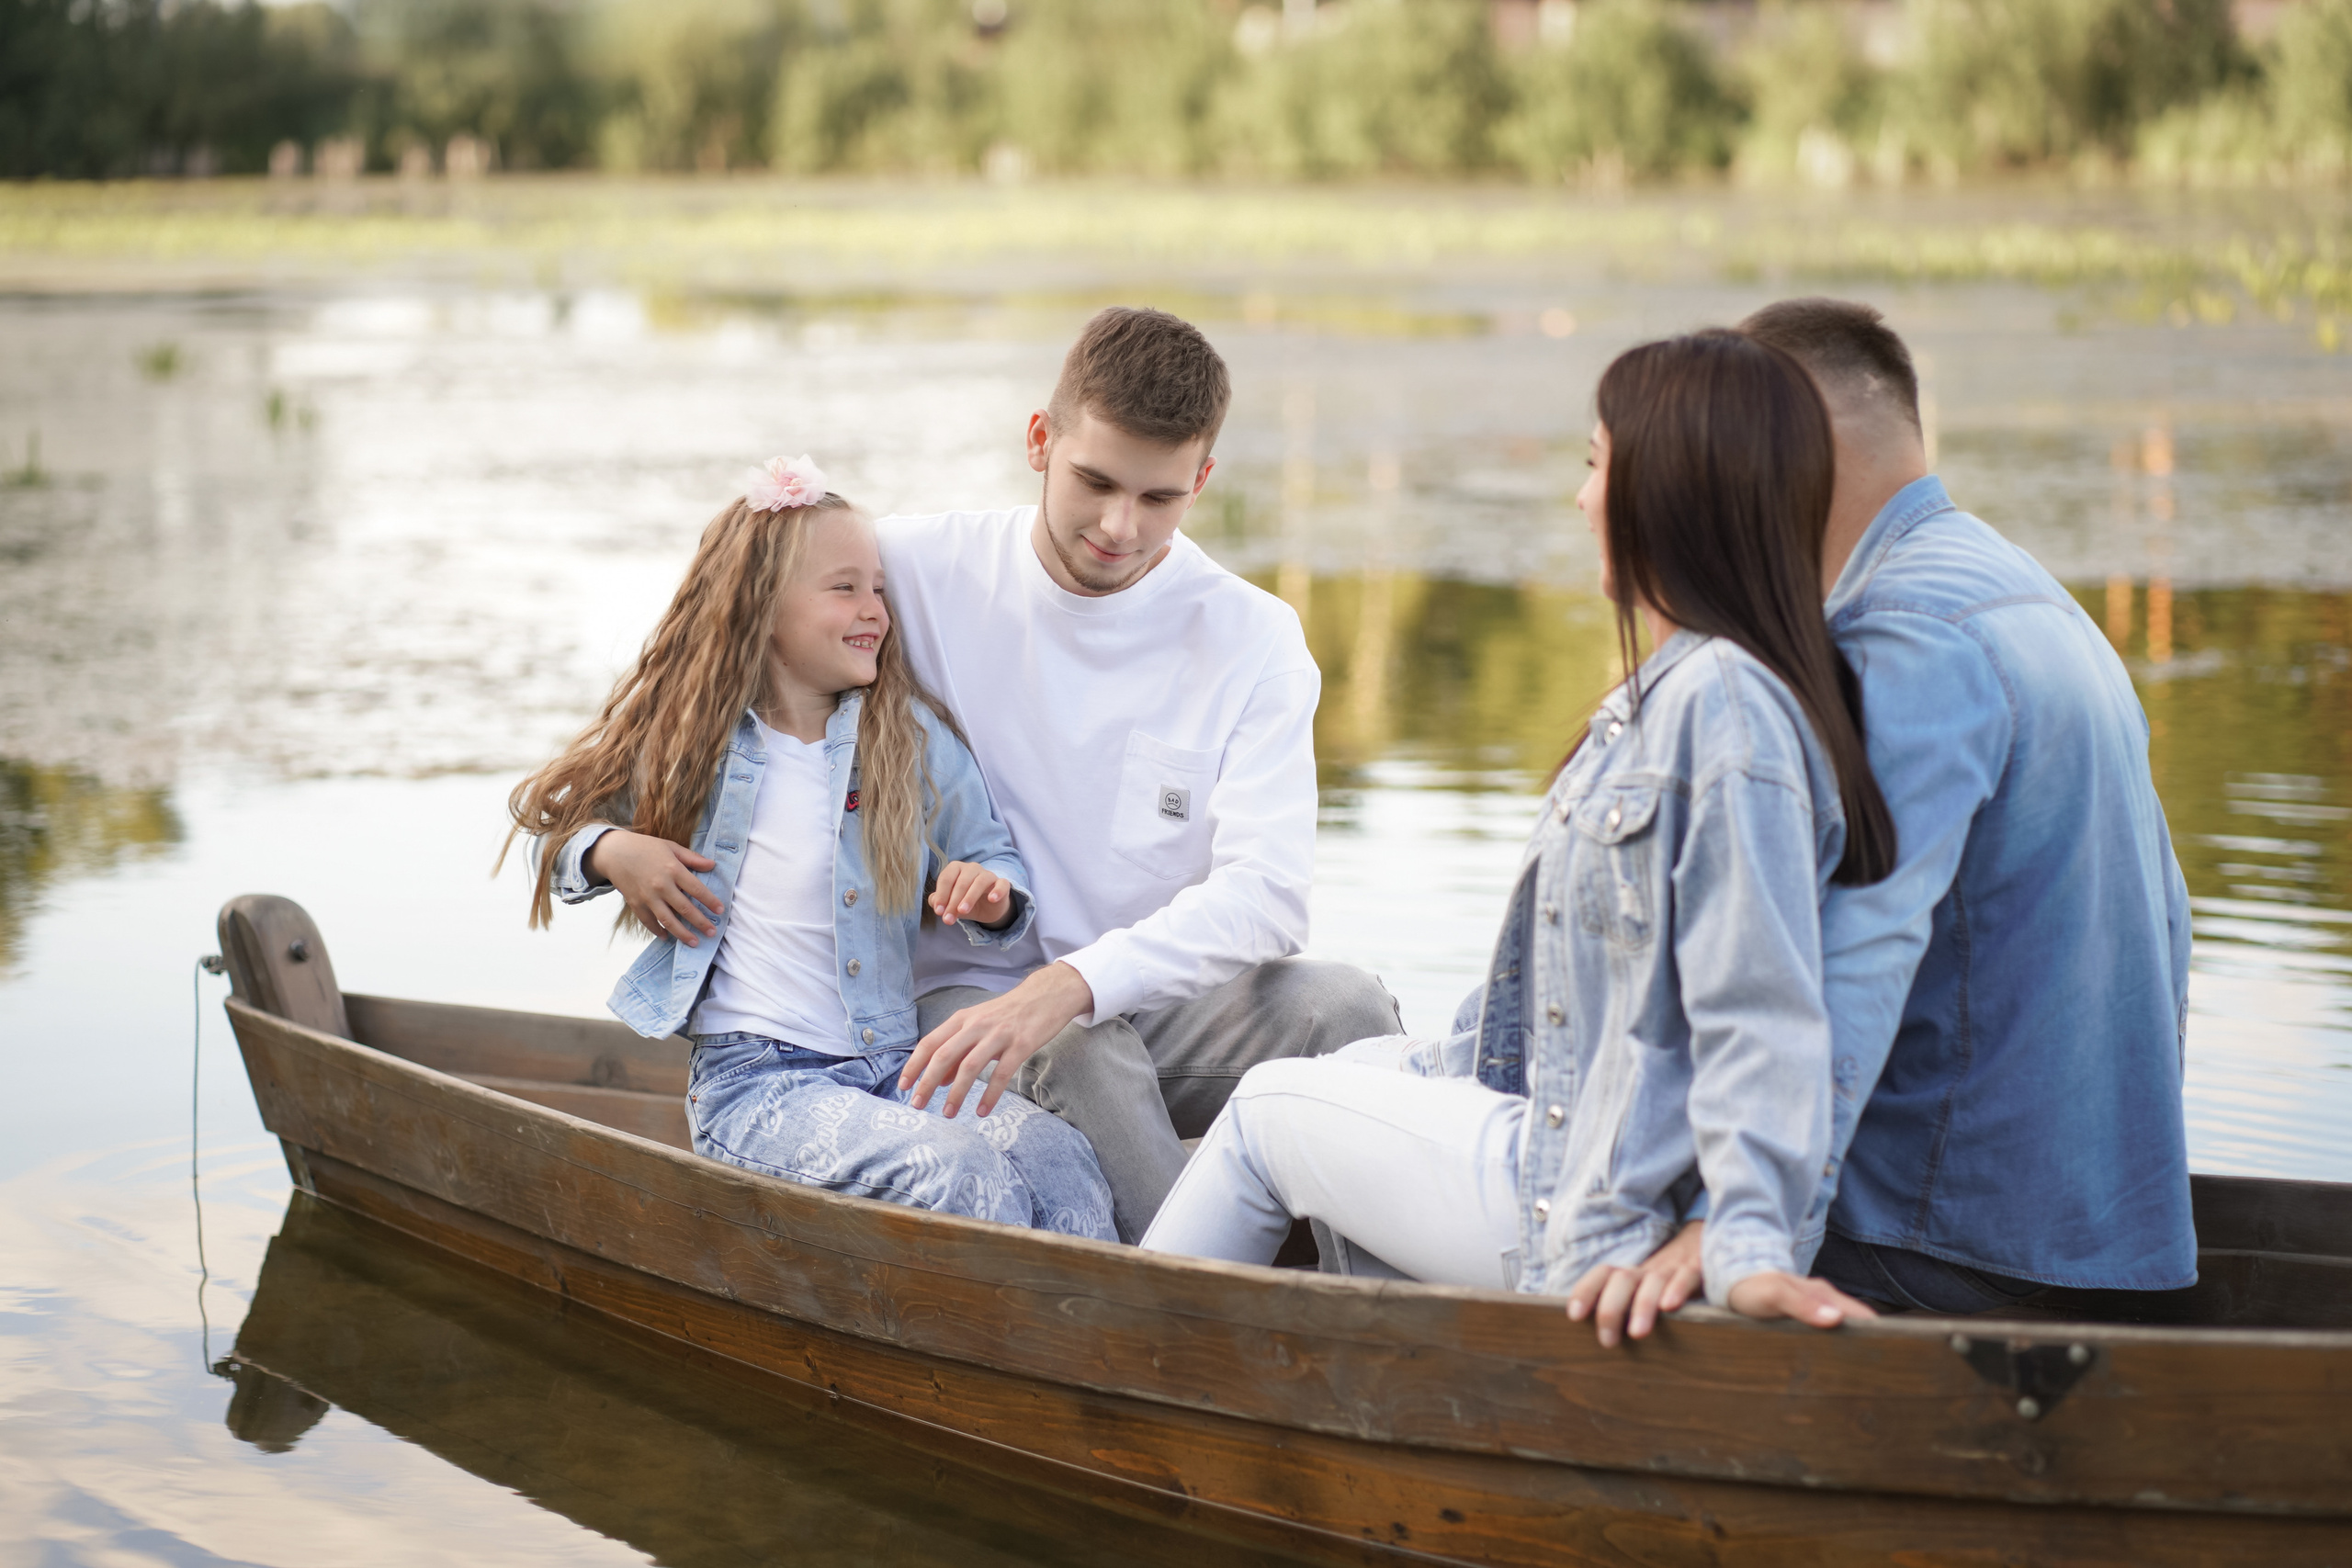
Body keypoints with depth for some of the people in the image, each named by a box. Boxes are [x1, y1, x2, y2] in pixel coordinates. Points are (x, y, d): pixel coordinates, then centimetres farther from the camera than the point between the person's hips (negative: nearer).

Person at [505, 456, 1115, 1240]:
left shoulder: (916, 739, 8)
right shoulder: (684, 740, 4)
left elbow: (994, 856, 17)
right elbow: (554, 819, 19)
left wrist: (991, 892, -8)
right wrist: (611, 853, -4)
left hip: (896, 1065, 3)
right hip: (754, 1081, -3)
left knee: (1058, 1157, -28)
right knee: (963, 1175, -32)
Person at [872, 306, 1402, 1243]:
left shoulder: (1252, 639, -4)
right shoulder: (917, 569, -4)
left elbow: (1265, 891, -18)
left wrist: (1072, 983, -33)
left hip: (1164, 1002, 2)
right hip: (971, 991, -1)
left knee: (1341, 1005, -28)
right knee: (1080, 1052, -36)